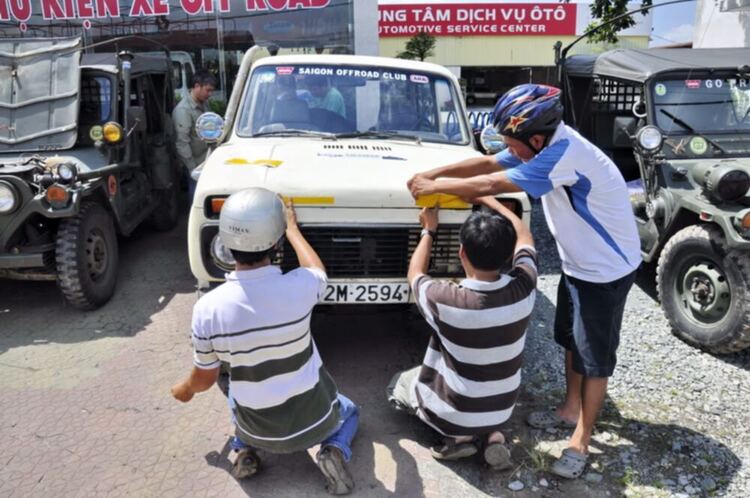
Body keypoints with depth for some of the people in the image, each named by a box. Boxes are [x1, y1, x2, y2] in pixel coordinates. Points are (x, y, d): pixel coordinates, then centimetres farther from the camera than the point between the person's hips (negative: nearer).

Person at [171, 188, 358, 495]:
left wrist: (184, 390, 19)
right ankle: (334, 451, 2)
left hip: (259, 431, 2)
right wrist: (292, 227, 17)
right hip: (314, 421, -1)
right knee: (348, 412, 33)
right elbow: (318, 271, 3)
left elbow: (204, 379, -5)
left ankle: (245, 449, 12)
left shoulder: (207, 308, -21)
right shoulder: (299, 287, -25)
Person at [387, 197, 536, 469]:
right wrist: (489, 199, 10)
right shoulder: (523, 289, -21)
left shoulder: (446, 299, -30)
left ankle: (459, 435, 6)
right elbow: (524, 238, 2)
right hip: (502, 410, 4)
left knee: (397, 384, 26)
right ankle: (489, 434, 10)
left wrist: (429, 230, 7)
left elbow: (415, 274, -5)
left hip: (452, 415, -3)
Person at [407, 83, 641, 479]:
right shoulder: (548, 143, -6)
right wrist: (436, 172, -7)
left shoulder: (565, 155, -35)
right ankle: (570, 409, 40)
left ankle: (581, 440, 19)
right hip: (577, 263, 9)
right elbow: (489, 163, 2)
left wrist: (434, 186, -18)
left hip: (607, 270, -9)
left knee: (594, 357, 4)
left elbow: (491, 185, -31)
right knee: (571, 340, 21)